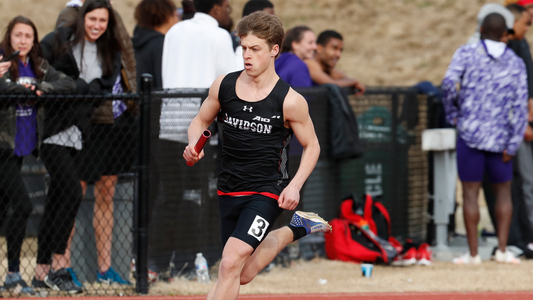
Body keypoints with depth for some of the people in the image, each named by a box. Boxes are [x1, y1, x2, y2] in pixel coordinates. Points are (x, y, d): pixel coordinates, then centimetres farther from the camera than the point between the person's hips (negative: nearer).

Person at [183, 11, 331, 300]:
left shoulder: (290, 101, -11)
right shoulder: (223, 86, -2)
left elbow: (311, 146, 1)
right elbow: (201, 121, 14)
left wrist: (294, 185, -13)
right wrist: (193, 146, -8)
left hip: (266, 192, -5)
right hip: (229, 190, 5)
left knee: (231, 264, -22)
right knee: (243, 275, 17)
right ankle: (294, 229, 42)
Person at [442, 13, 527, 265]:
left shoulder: (467, 53, 0)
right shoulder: (516, 64, 5)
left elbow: (449, 82, -16)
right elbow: (520, 107, -1)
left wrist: (452, 113, 0)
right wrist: (512, 145, 1)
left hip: (470, 132, -2)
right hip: (500, 138, 2)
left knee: (470, 193, 3)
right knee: (503, 191, 16)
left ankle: (473, 253, 2)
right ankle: (502, 250, 8)